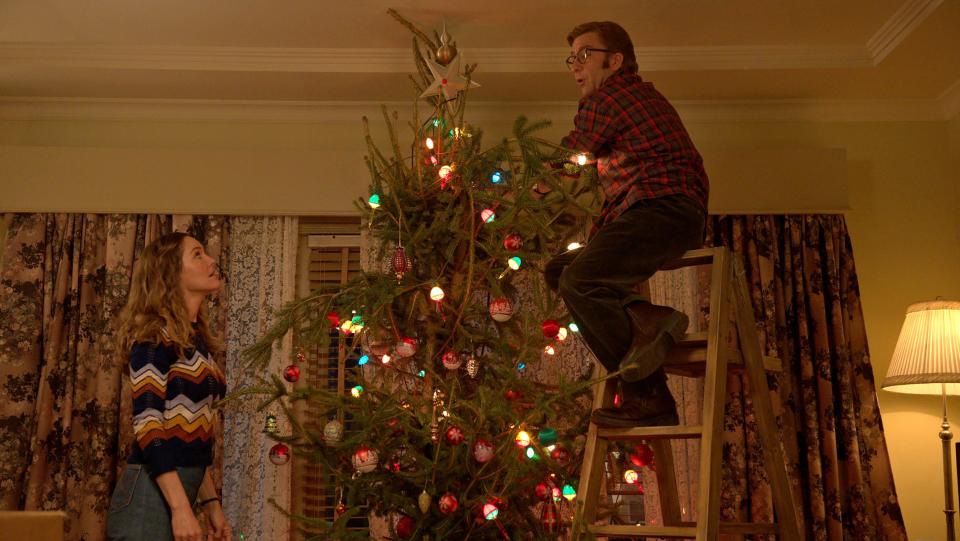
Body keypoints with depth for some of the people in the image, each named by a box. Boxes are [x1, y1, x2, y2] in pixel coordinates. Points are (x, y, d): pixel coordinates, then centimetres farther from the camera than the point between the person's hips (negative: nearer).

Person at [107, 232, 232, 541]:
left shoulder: (196, 339, 12)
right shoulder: (155, 337, -12)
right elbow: (147, 424, -19)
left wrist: (210, 503, 14)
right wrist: (181, 508, -23)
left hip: (179, 489, 8)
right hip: (152, 493, -8)